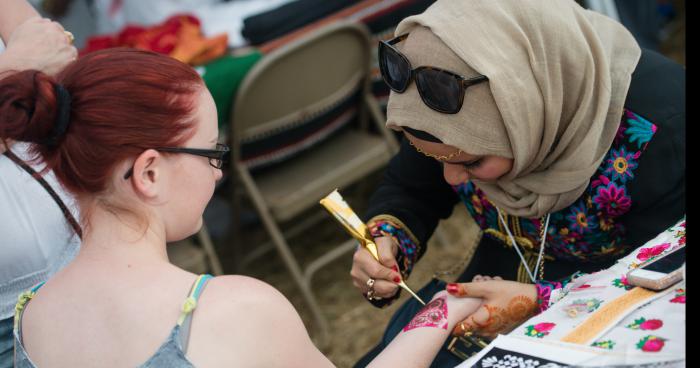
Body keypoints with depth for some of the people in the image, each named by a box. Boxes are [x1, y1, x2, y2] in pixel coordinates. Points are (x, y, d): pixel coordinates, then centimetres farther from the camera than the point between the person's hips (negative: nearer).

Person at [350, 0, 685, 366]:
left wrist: (540, 304, -33)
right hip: (493, 297, 5)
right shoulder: (453, 108, -16)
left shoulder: (658, 129, -32)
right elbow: (406, 191, 1)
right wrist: (385, 240, -20)